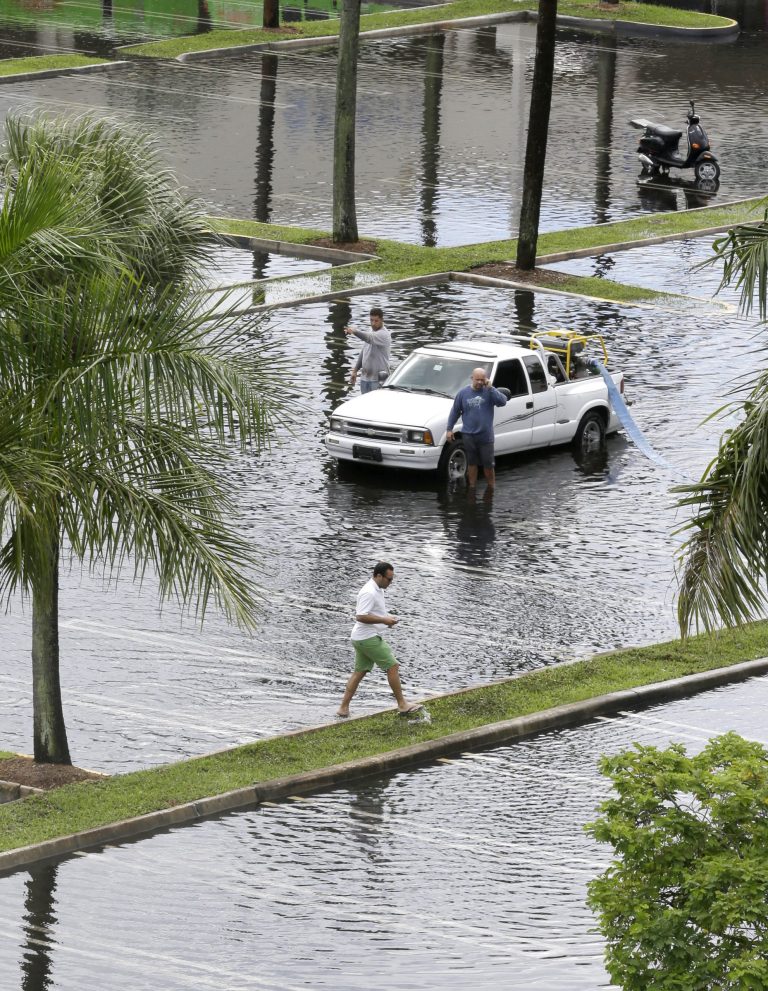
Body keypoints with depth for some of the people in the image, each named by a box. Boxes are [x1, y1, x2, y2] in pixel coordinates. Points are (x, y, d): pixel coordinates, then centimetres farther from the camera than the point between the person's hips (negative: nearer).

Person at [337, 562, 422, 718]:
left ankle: (343, 708, 12)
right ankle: (402, 705, 2)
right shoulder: (369, 593, -21)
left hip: (361, 639, 10)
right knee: (393, 667, -4)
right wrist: (384, 620, -23)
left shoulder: (377, 590, 13)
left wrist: (388, 617, 10)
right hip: (368, 638, -10)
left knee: (359, 672, 12)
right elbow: (361, 616, -27)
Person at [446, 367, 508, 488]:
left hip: (486, 436, -1)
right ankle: (472, 487, 20)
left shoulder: (489, 391, -2)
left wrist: (490, 388, -21)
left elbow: (502, 402, -17)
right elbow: (455, 411, 8)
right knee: (472, 463, 11)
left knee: (488, 464, 4)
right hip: (469, 436, 1)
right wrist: (449, 429, 6)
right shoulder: (463, 393, 2)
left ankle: (491, 488, 16)